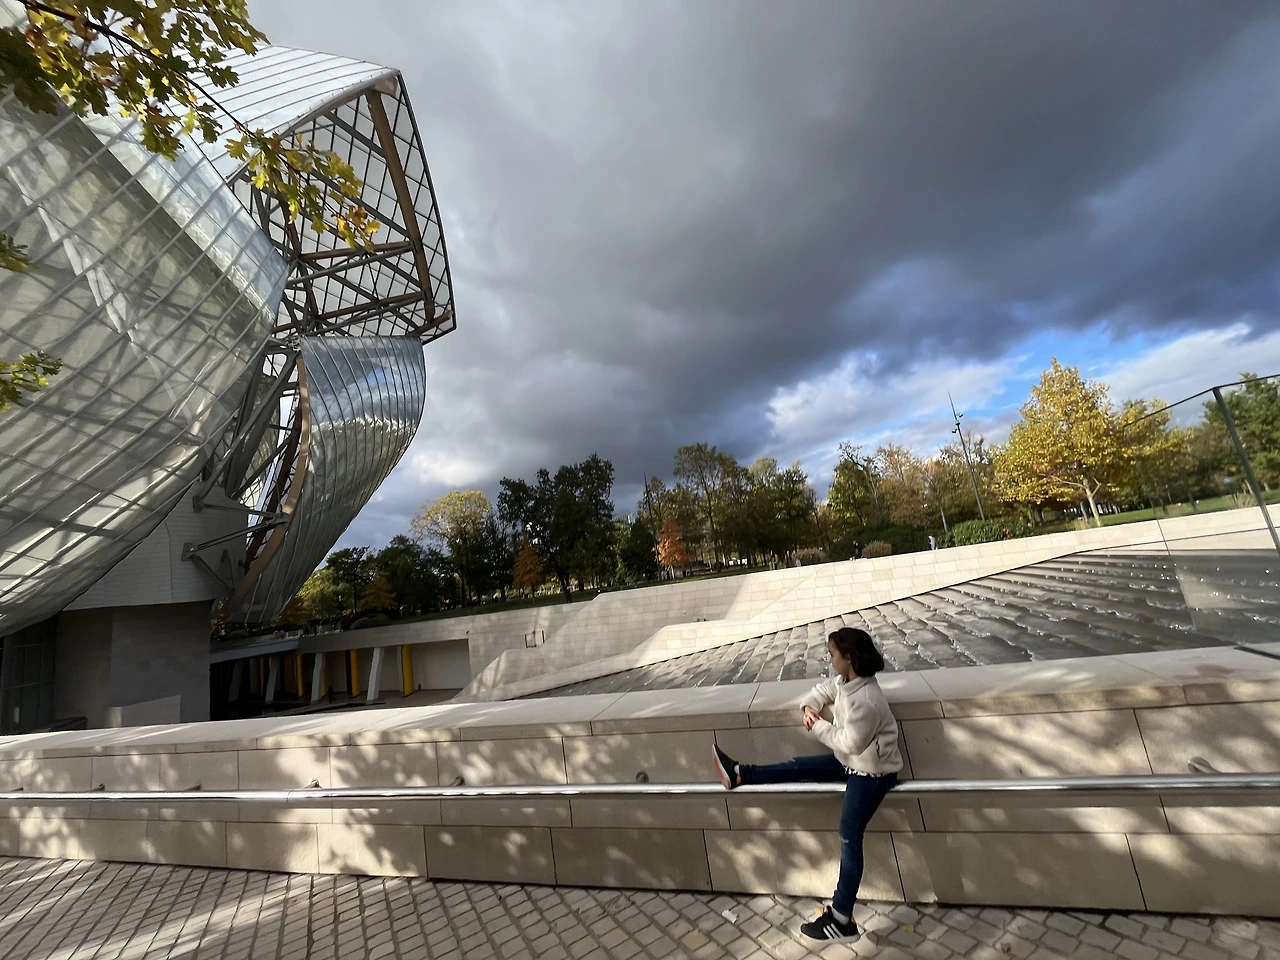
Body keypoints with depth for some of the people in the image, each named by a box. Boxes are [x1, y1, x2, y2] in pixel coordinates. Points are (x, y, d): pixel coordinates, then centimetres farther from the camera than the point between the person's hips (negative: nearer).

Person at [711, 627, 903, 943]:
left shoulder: (866, 700, -34)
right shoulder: (846, 680, -6)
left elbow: (850, 743, -28)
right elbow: (824, 689, 10)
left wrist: (819, 726, -15)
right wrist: (809, 707, -11)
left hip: (872, 772, -9)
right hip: (853, 761, 9)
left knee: (850, 838, -2)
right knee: (800, 767, 6)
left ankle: (842, 920, 9)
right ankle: (739, 774, 12)